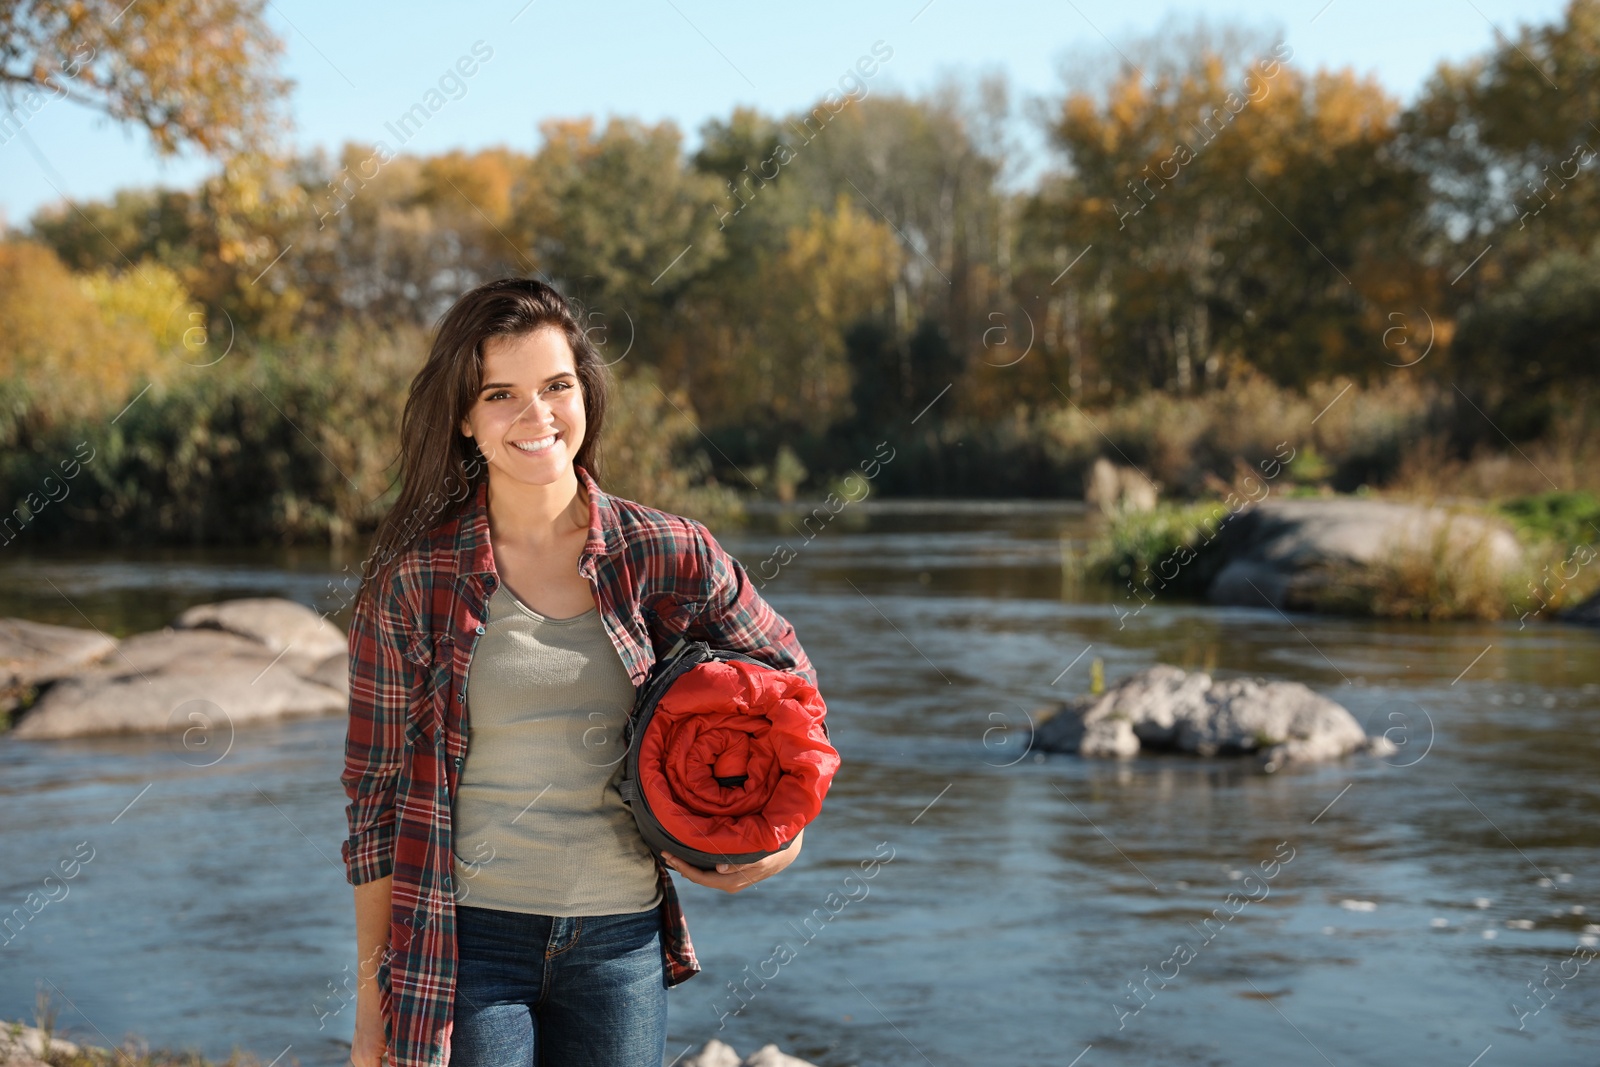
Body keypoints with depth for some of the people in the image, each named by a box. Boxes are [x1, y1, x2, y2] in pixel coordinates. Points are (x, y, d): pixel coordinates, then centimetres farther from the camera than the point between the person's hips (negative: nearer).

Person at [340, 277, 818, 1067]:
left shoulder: (665, 556, -1)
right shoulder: (414, 580, -5)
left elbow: (786, 678, 14)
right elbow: (375, 793, 0)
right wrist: (372, 999, 0)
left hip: (622, 942, 2)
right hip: (469, 939, -2)